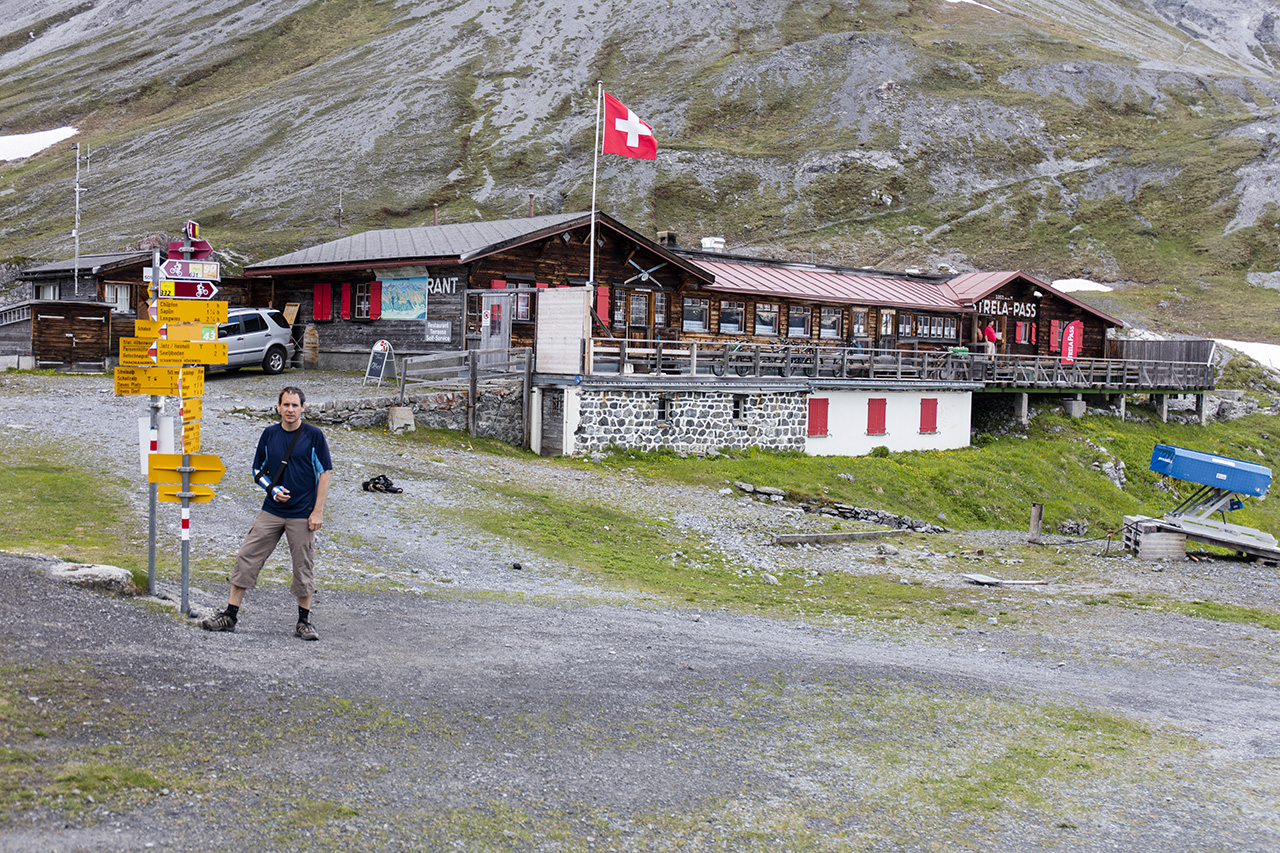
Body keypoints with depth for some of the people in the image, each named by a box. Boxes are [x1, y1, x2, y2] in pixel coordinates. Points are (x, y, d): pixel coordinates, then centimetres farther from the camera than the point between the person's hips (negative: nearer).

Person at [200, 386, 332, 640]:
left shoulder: (314, 435, -5)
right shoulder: (269, 434, 5)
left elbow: (324, 473, -3)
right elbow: (258, 470, 14)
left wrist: (318, 511, -9)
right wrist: (272, 489, -6)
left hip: (302, 514, -3)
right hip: (271, 512, 3)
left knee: (303, 566, 2)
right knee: (247, 558, 1)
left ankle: (304, 622, 15)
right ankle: (230, 615, 9)